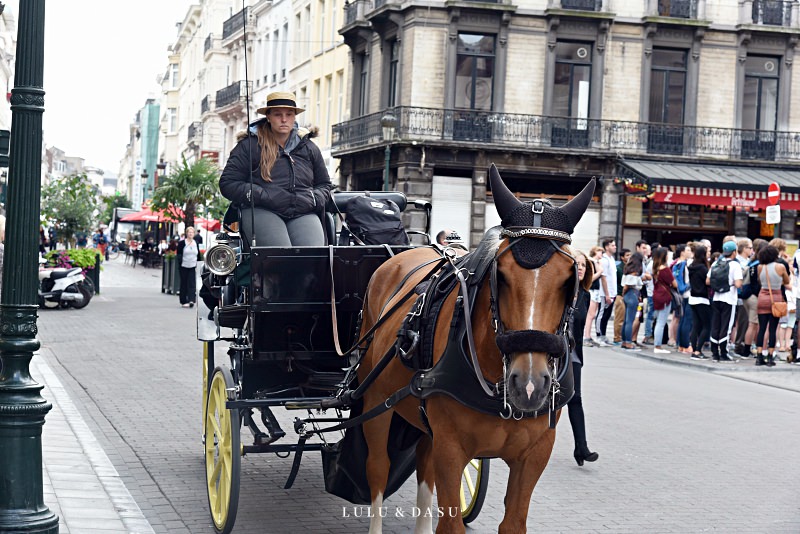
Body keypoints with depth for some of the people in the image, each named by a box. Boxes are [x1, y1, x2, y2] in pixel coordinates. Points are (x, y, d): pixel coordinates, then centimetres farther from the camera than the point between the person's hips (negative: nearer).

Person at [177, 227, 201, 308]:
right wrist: (180, 262, -12)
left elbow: (198, 255, 16)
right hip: (184, 266, -3)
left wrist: (198, 263, 12)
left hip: (193, 267, 3)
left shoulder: (196, 243, 10)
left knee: (192, 284, -8)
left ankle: (191, 300, -14)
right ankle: (184, 301, 11)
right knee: (184, 284, 4)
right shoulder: (182, 243, -2)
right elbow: (179, 254, -3)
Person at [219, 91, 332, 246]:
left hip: (303, 214, 3)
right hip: (261, 211, -3)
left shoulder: (308, 148, 22)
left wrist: (313, 199, 8)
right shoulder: (250, 145, 10)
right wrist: (263, 196, -8)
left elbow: (324, 185, 32)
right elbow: (227, 184, 4)